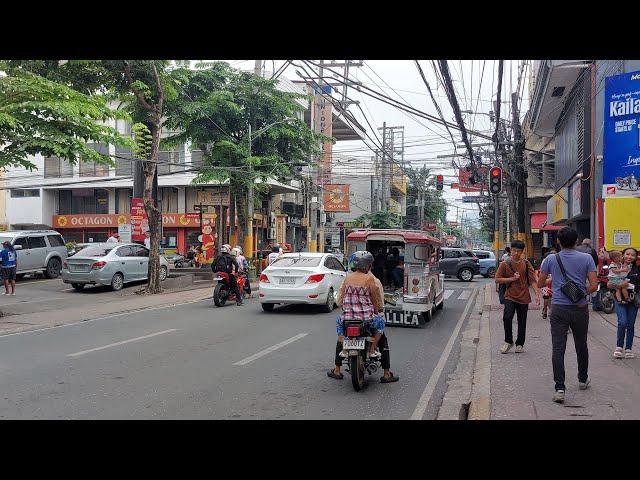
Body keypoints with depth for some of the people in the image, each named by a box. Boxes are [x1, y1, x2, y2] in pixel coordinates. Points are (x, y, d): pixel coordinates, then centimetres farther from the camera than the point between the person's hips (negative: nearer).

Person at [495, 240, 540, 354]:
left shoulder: (526, 263, 4)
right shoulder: (505, 264, 0)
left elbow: (532, 279, 2)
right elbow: (497, 279, 0)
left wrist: (537, 294, -7)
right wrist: (511, 279, -12)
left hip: (523, 297, 2)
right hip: (510, 296, -2)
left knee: (522, 322, 8)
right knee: (507, 318, -19)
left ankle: (520, 344, 23)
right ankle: (508, 341, 1)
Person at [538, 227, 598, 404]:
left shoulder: (551, 259, -2)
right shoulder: (586, 258, -3)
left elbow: (540, 284, 5)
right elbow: (593, 286, -8)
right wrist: (582, 293, 11)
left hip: (558, 309, -1)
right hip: (580, 309, 1)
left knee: (558, 348, -2)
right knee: (581, 345, 19)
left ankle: (560, 388, -9)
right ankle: (583, 380, 38)